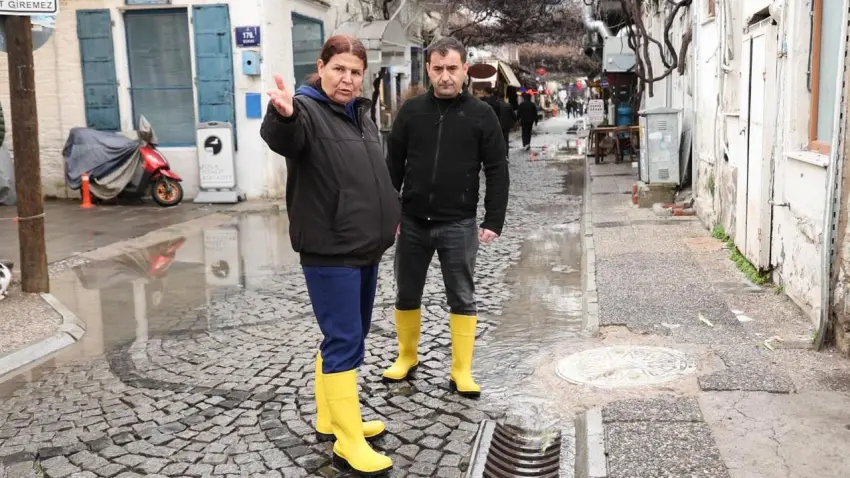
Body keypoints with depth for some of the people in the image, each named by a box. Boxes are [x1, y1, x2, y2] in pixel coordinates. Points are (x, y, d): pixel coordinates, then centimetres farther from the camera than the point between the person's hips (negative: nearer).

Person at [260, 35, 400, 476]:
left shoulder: (360, 113, 13)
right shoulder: (307, 110, -12)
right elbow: (281, 139, -36)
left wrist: (388, 218, 28)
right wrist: (282, 115, -57)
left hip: (365, 246, 9)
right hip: (329, 251, -9)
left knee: (347, 338, 17)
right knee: (345, 342, -5)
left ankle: (329, 419, 33)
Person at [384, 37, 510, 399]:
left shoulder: (481, 115, -2)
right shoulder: (411, 111, 2)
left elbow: (497, 172, -2)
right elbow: (393, 166, 6)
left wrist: (493, 221, -8)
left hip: (459, 225, -2)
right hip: (412, 222, 2)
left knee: (462, 299, 5)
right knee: (406, 295, 13)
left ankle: (461, 372, 16)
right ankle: (407, 357, 33)